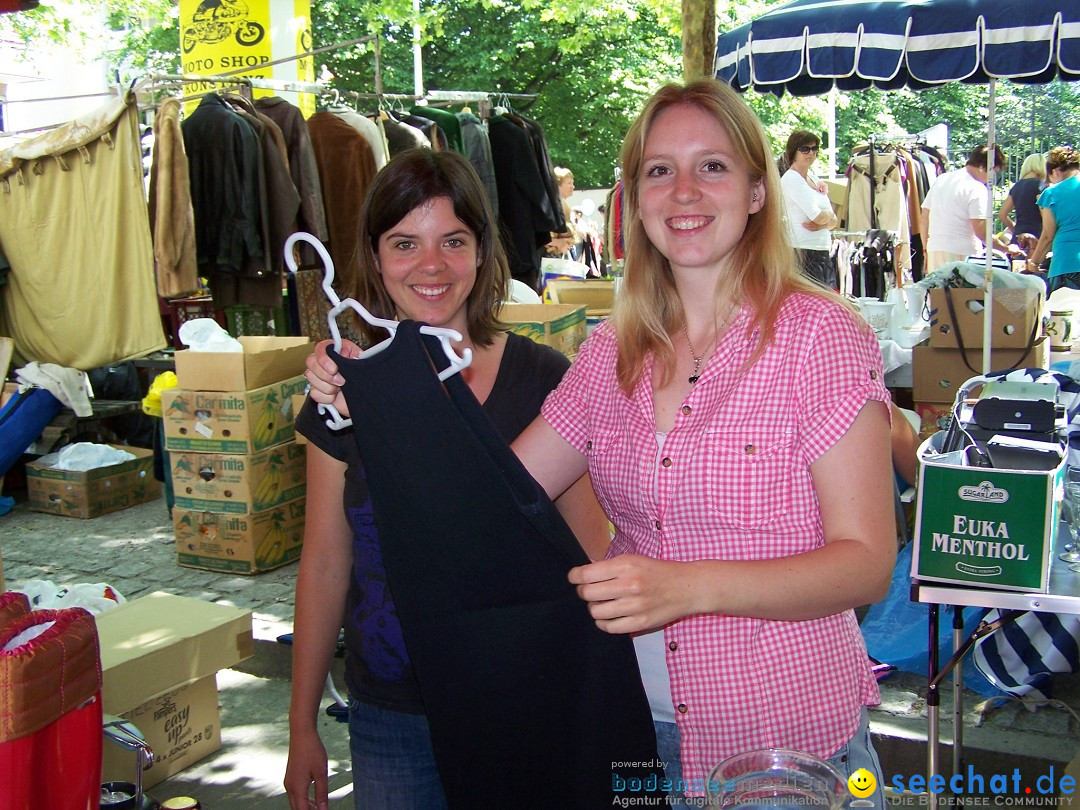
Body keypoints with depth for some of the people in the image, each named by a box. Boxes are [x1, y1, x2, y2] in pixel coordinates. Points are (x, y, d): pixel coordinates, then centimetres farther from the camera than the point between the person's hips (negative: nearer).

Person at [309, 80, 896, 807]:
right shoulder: (612, 351, 1)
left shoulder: (822, 337, -13)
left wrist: (688, 588, -28)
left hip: (790, 744, -4)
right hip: (637, 728, 4)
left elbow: (867, 564, -15)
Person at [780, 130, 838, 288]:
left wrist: (822, 224, -8)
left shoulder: (813, 178, 18)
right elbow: (817, 216, -16)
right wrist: (829, 214, 5)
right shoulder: (790, 179, -7)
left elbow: (833, 221, 14)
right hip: (803, 252, -8)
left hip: (823, 251, 8)